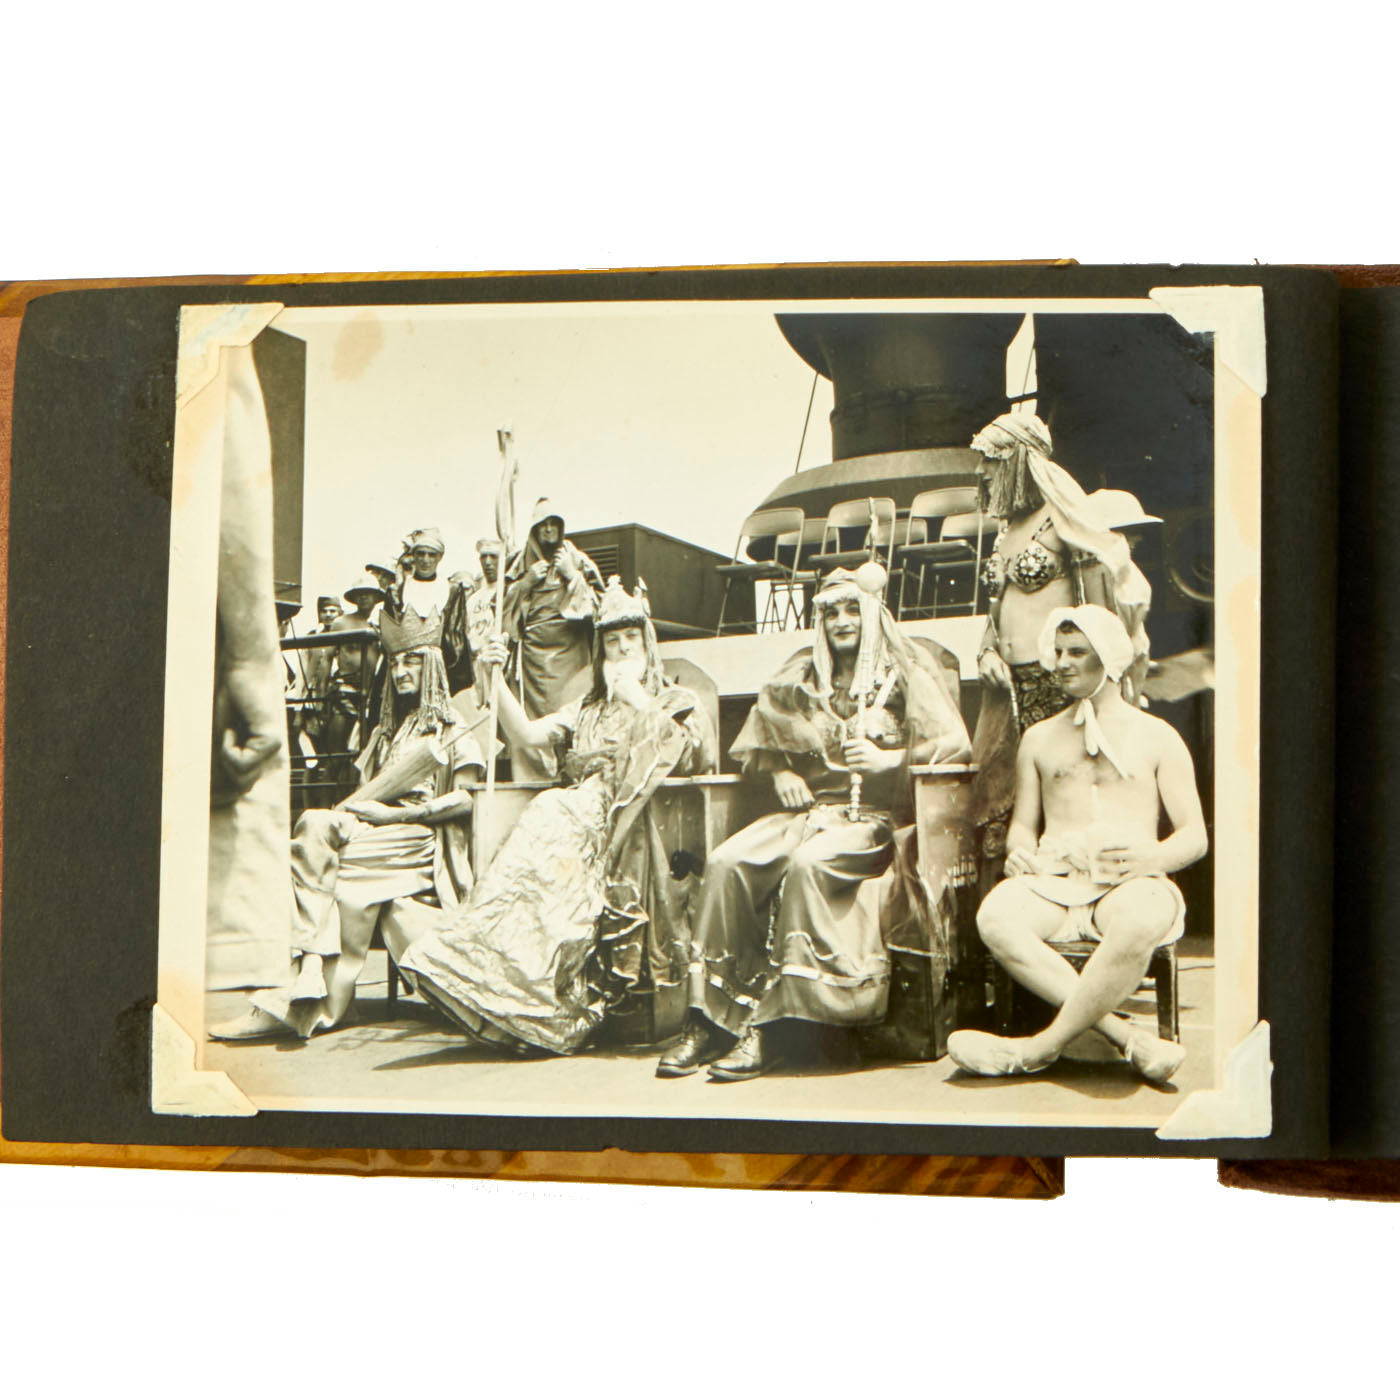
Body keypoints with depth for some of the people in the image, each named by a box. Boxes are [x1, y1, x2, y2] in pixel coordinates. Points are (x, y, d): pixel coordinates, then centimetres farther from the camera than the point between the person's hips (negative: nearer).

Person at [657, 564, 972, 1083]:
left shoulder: (904, 675, 6)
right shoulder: (801, 677, 18)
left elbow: (954, 743, -2)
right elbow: (756, 745, 27)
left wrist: (890, 758, -16)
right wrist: (780, 773, 5)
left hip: (870, 818, -4)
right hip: (806, 807, 4)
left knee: (807, 865, -37)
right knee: (726, 863, -25)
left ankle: (762, 1023, -33)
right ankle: (710, 1018, -24)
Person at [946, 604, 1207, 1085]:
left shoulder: (1156, 737, 16)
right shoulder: (1040, 738, 25)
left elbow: (1194, 835, 10)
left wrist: (1150, 857, -13)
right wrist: (1020, 852, -4)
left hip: (1128, 883, -2)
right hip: (1054, 879, 2)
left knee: (1140, 921, -41)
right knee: (995, 916, -34)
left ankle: (1043, 1046, -26)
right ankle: (1133, 1040, -35)